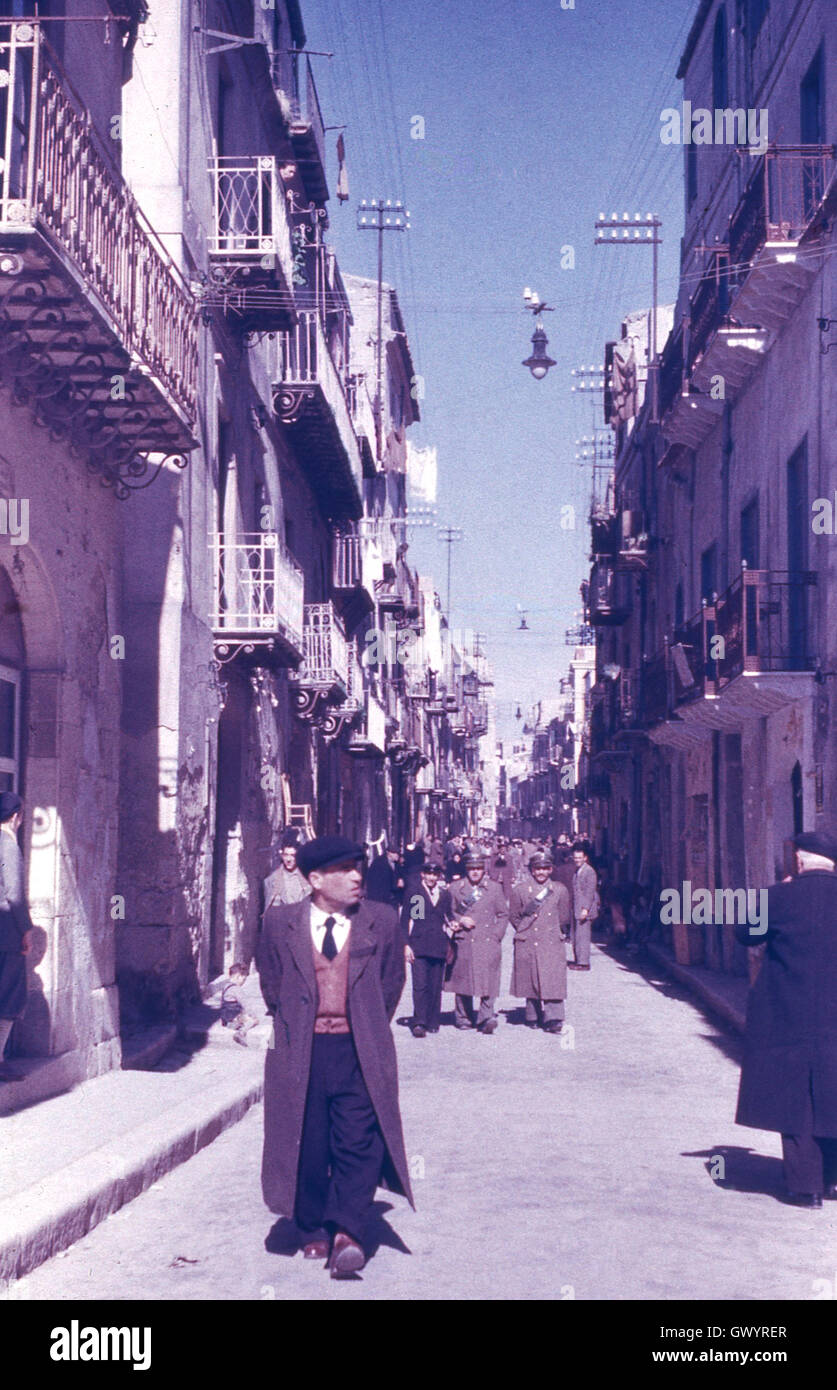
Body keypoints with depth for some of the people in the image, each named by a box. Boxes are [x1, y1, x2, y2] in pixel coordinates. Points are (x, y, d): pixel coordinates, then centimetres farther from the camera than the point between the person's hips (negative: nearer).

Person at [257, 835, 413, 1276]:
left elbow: (392, 982, 12)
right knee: (307, 1147, 6)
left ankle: (345, 1232, -6)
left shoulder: (381, 921, 1)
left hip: (359, 1054, 0)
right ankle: (313, 1232, 21)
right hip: (301, 1053, 0)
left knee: (359, 1144, -8)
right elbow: (270, 982, 14)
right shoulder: (280, 922, 1)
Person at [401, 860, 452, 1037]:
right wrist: (406, 944, -4)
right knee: (420, 985, -12)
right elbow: (405, 920, 2)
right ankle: (419, 1023, -12)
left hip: (439, 947, 3)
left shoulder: (444, 894, 13)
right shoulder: (413, 892, 3)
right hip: (419, 946, -3)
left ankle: (433, 1022, 14)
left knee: (436, 986, 5)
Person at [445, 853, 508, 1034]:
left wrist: (496, 935, 2)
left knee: (487, 979, -11)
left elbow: (503, 915, 12)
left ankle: (487, 1017, -13)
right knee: (463, 979, 3)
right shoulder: (456, 889, 8)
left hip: (488, 943, -1)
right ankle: (463, 1018, 14)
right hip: (464, 942, 1)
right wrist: (460, 920, -6)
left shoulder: (495, 888, 9)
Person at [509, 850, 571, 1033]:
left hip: (553, 944, 0)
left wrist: (560, 934, 9)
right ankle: (533, 1017, 15)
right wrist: (524, 931, 7)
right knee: (530, 980, 4)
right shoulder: (519, 890, 5)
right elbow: (514, 916, 12)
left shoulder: (559, 890, 7)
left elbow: (564, 918, 13)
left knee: (553, 981, -9)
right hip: (527, 945, 0)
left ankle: (553, 1019, -11)